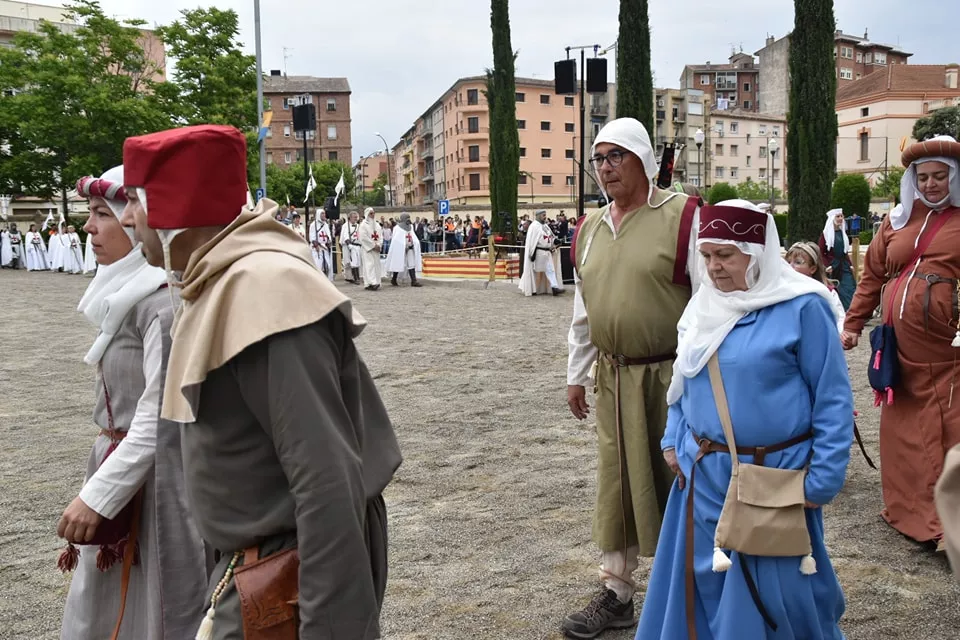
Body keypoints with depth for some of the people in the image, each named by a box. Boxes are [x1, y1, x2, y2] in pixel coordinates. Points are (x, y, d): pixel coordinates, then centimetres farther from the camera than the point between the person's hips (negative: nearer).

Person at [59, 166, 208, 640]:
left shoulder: (163, 301, -19)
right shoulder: (127, 294, 10)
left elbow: (158, 419, -23)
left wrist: (96, 495, -21)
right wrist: (99, 487, 18)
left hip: (154, 483, -9)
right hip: (123, 467, 9)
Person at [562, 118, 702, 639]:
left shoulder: (682, 216, -9)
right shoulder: (590, 228, 9)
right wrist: (576, 374, 15)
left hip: (670, 375, -5)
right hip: (612, 377, 5)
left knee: (674, 480, 6)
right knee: (616, 483, 12)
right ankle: (616, 593, 25)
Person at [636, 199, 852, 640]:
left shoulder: (801, 307, -13)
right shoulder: (703, 307, 6)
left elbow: (833, 400, -12)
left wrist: (823, 480, -14)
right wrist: (672, 440, 7)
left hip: (774, 478, -5)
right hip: (703, 476, 6)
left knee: (775, 595, 7)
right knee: (703, 585, 15)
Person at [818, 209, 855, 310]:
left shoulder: (843, 232, 11)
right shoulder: (825, 234, -7)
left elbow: (845, 251, 17)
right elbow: (821, 252, -7)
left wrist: (850, 264, 9)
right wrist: (827, 265, -16)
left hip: (844, 265, 5)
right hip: (832, 265, -5)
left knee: (850, 289, -3)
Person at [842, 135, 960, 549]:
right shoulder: (898, 220, 14)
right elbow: (872, 276, 17)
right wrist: (853, 324, 14)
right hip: (901, 348, 4)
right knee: (902, 430, 10)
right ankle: (907, 509, 24)